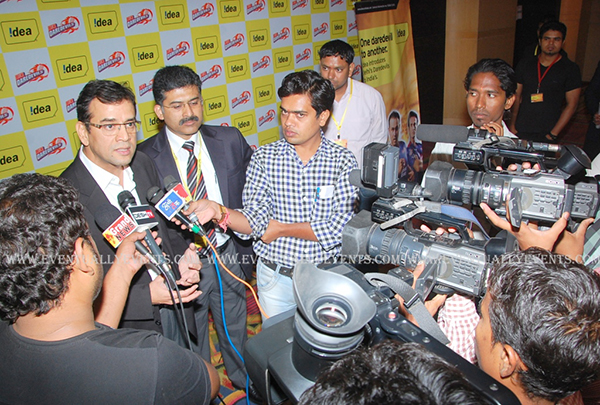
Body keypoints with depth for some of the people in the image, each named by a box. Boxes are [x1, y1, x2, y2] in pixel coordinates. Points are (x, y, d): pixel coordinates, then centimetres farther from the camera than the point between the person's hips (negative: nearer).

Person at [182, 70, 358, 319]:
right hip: (275, 277, 1)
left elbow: (340, 228, -18)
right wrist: (219, 212, -31)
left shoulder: (343, 161, -10)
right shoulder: (264, 158, -7)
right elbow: (256, 221, -12)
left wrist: (281, 229, -12)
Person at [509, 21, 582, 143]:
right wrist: (512, 126, 2)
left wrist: (553, 134, -8)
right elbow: (516, 96, 10)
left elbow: (571, 104, -2)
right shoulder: (525, 64, 9)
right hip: (520, 132, 2)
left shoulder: (571, 69, 1)